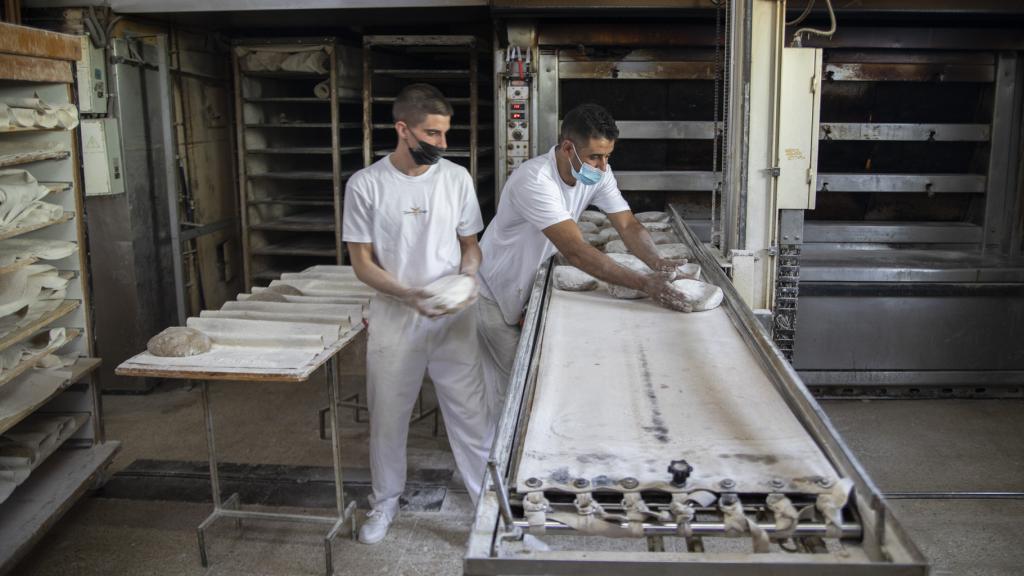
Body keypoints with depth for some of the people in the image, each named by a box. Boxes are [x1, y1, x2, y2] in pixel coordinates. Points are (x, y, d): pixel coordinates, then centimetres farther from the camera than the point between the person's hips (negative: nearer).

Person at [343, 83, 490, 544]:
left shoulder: (456, 177, -2)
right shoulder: (366, 185, -9)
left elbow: (470, 244, 8)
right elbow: (362, 262, -6)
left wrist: (468, 276, -14)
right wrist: (406, 293, -22)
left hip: (453, 318, 1)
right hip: (393, 320, -1)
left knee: (469, 412, 7)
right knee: (387, 416, 14)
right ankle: (385, 500, 35)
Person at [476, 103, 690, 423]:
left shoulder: (597, 174, -10)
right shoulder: (535, 180, -35)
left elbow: (628, 225, -12)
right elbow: (576, 252, -42)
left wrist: (658, 264, -33)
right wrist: (644, 284, -46)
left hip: (530, 288, 7)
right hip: (495, 292, -7)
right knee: (509, 389, -2)